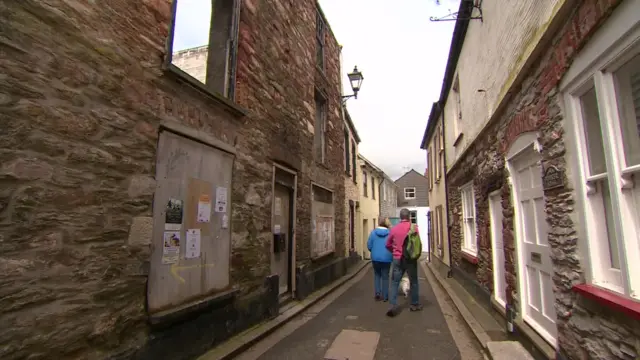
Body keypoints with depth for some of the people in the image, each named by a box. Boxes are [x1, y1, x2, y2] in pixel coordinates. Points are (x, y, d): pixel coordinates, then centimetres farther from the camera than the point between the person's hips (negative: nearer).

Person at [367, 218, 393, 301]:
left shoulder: (373, 232, -3)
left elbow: (369, 246, -4)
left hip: (375, 258, 1)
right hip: (386, 258, -1)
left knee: (377, 275, 21)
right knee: (385, 276, 13)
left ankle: (378, 293, 10)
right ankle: (385, 296, 17)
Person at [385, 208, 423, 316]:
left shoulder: (394, 228, -2)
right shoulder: (413, 227, -7)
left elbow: (388, 244, 6)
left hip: (397, 259, 1)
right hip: (410, 258, 0)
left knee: (395, 282, 5)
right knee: (413, 282, 15)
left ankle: (393, 306, -3)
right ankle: (415, 304, 27)